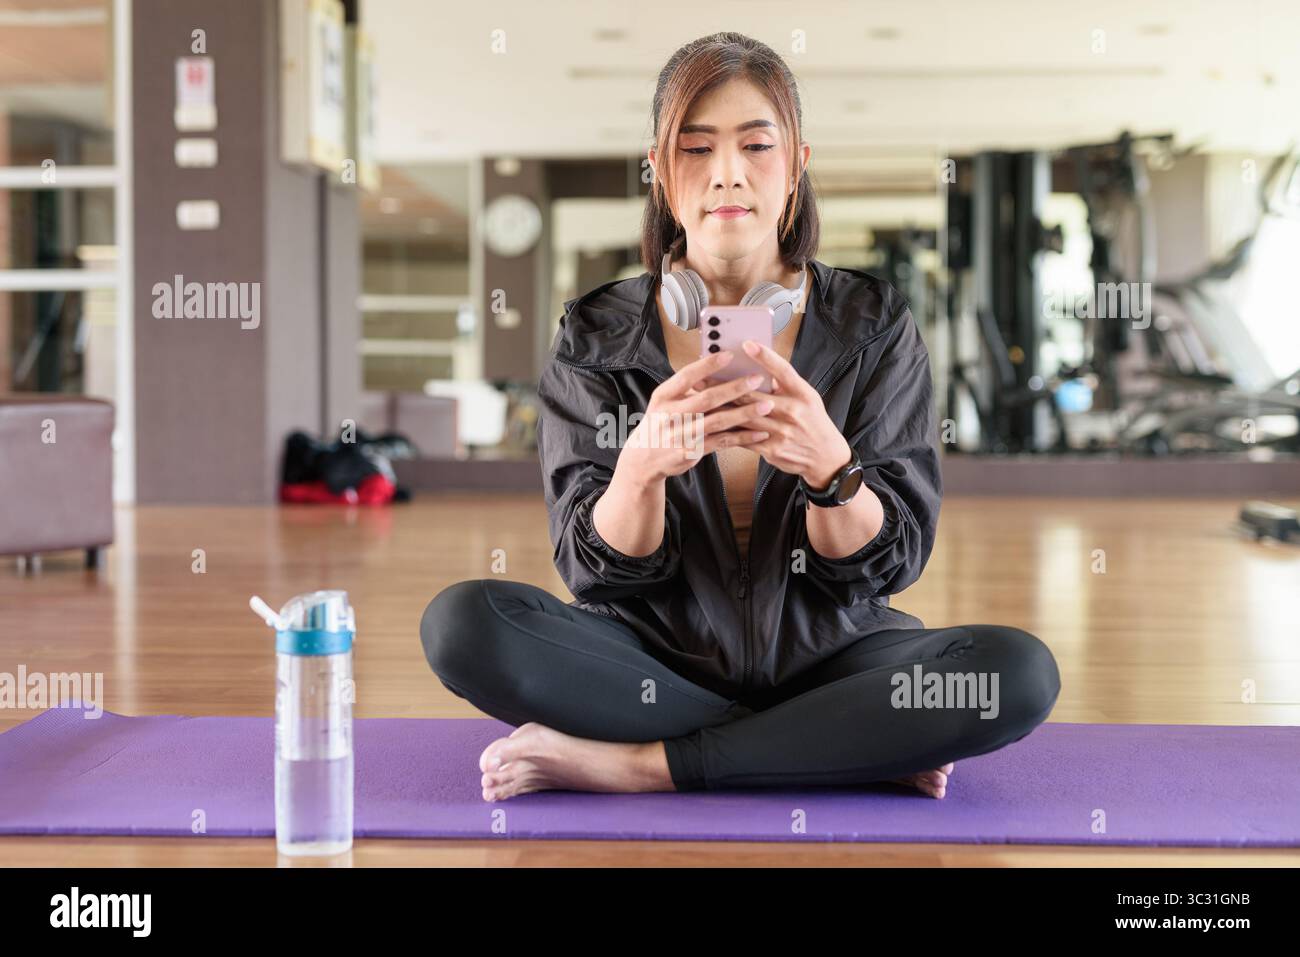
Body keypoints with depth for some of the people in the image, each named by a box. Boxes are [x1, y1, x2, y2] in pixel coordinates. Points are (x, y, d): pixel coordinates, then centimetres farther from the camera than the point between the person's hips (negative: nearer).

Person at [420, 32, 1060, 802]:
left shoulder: (872, 325, -3)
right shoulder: (599, 337, -3)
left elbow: (889, 564, -7)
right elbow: (597, 570, -8)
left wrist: (828, 464, -29)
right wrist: (641, 466, -30)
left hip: (826, 653, 0)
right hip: (656, 660, 1)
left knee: (1021, 672, -28)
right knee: (462, 622, -26)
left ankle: (640, 764, -21)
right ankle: (854, 755, -18)